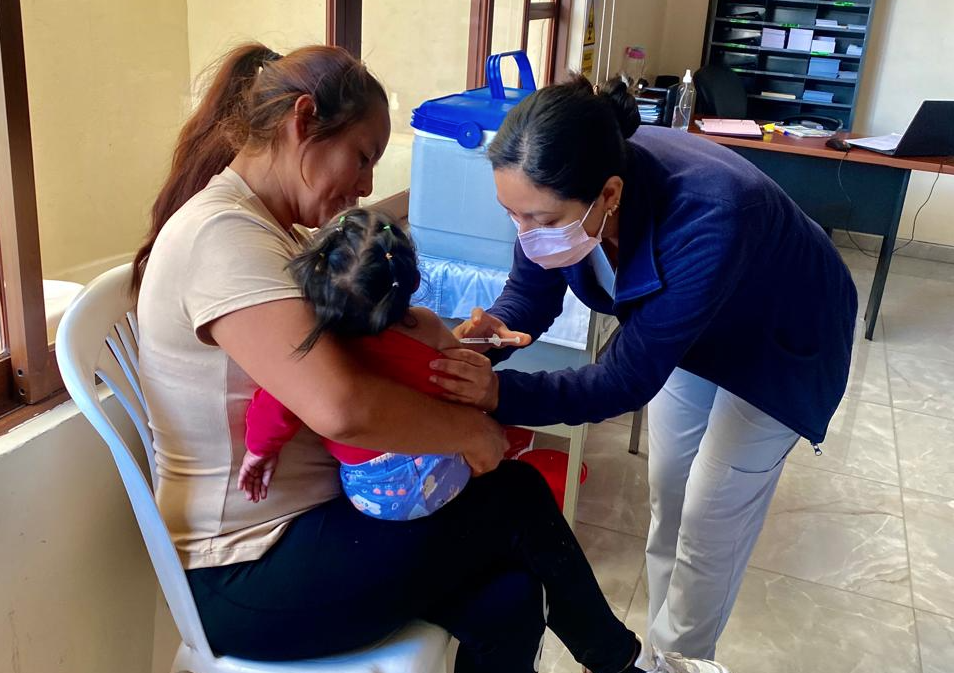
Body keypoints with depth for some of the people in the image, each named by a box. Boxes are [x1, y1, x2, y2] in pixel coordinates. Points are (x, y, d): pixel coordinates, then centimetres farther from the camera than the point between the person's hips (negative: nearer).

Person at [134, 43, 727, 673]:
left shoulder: (271, 230, 9)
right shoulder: (222, 236, -24)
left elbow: (353, 354, 10)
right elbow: (341, 407, -37)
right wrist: (471, 429, -21)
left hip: (303, 513, 9)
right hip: (248, 578, -8)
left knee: (508, 602, -5)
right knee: (519, 497, -5)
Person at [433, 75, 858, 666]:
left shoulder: (707, 220, -45)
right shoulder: (563, 191, -28)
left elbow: (628, 379, -39)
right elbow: (531, 290, -13)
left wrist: (502, 394, -49)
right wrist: (496, 331, -35)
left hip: (777, 345, -5)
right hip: (682, 331, 6)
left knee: (707, 530, 3)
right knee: (667, 505, 16)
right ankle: (663, 646, 38)